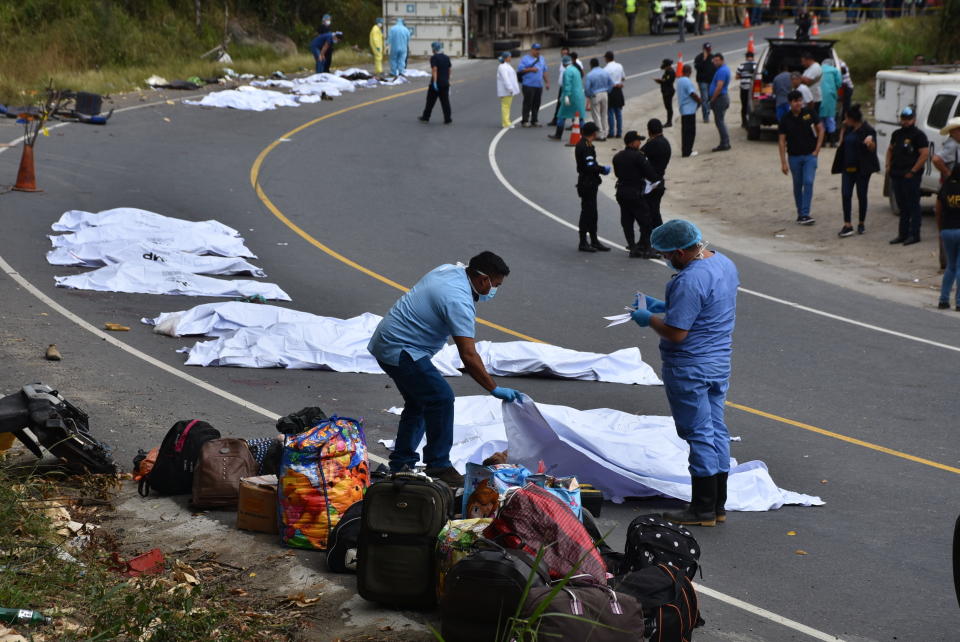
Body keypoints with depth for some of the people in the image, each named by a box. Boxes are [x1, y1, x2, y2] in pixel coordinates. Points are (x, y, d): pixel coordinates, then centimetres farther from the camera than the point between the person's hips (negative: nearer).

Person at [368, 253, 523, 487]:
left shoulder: (450, 270, 5)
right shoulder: (459, 301, -24)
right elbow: (469, 357, -26)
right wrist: (495, 390, -21)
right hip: (400, 351, -11)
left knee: (418, 402, 19)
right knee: (441, 398, -14)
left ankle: (401, 463, 24)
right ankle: (438, 466, -9)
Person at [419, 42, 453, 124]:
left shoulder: (434, 58, -11)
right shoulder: (447, 58, 9)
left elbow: (434, 70, -20)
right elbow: (449, 70, 14)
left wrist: (434, 82, -24)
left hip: (436, 84, -5)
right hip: (445, 83, 5)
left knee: (430, 101, 7)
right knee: (445, 101, 5)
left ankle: (426, 117, 16)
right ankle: (447, 119, 1)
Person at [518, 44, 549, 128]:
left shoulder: (541, 59, 18)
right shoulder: (525, 59, -1)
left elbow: (544, 72, 22)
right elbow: (520, 70, -8)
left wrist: (547, 82, 16)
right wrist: (530, 69, -16)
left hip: (539, 85, 6)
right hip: (528, 85, -6)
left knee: (536, 104, 7)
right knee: (527, 104, -7)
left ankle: (534, 121, 14)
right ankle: (524, 121, -3)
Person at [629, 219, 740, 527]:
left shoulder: (689, 281, -26)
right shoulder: (725, 263, 5)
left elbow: (676, 333, -25)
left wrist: (649, 319, -7)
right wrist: (664, 306, 15)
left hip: (690, 369, -9)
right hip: (720, 362, 9)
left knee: (698, 434, 0)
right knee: (717, 431, 14)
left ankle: (703, 509, 8)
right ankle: (718, 505, 22)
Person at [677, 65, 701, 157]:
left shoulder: (680, 81, 11)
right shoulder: (687, 81, -19)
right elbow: (693, 94, -20)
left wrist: (697, 99, 15)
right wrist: (700, 101, -2)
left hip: (683, 109, 9)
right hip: (689, 110, -9)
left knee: (685, 131, 13)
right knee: (690, 131, -3)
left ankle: (685, 151, 16)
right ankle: (687, 152, -3)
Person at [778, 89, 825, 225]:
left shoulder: (809, 113, -4)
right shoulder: (786, 119, -5)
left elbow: (820, 129, 4)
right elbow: (782, 141, -3)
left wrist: (817, 149, -2)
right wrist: (783, 162, -7)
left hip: (810, 155, -1)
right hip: (794, 156, 1)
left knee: (808, 183, -13)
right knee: (797, 186, 10)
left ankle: (805, 214, -15)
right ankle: (800, 213, 23)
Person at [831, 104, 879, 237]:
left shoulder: (867, 130, -12)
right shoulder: (849, 129, 10)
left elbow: (872, 149, -16)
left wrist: (870, 141, -33)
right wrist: (843, 129, 12)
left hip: (862, 168, -6)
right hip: (848, 167, 6)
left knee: (861, 195, 5)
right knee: (845, 195, -4)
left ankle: (861, 224, 19)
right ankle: (847, 225, -5)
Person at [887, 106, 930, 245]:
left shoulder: (918, 135, -7)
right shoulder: (897, 134, 16)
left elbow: (925, 154, -15)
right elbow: (890, 150, 29)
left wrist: (913, 172, -17)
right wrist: (888, 166, 13)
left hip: (910, 176, -8)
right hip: (896, 175, 8)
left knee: (913, 206, -4)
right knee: (902, 206, 13)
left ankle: (914, 235, -1)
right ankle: (903, 234, 19)